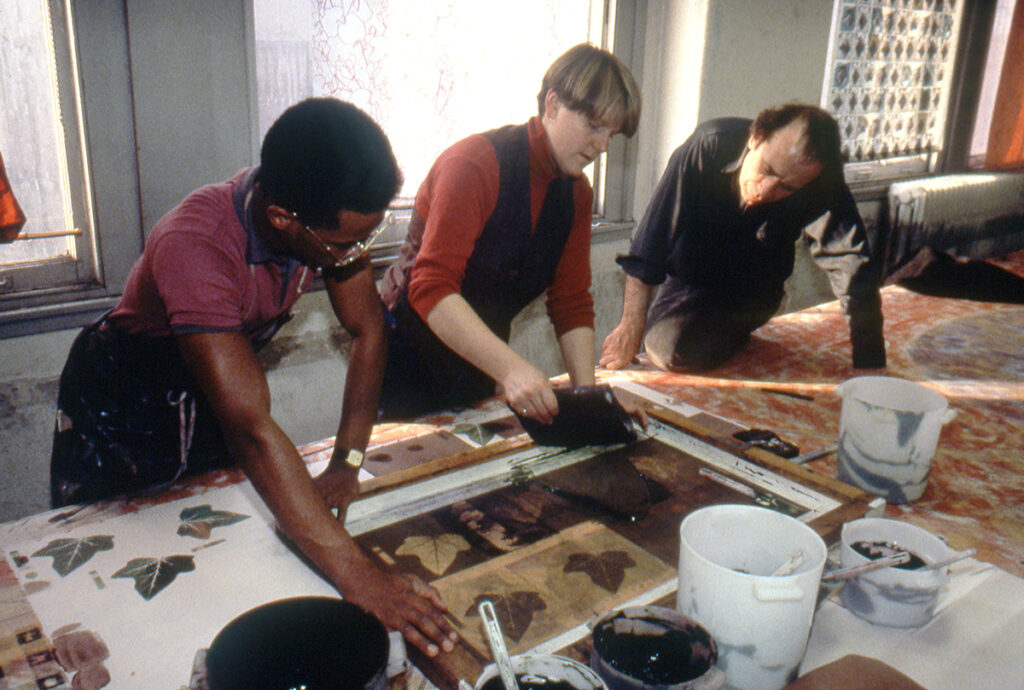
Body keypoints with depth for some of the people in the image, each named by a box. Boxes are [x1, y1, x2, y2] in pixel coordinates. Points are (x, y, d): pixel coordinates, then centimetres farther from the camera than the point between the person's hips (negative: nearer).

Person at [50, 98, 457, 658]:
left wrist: (346, 462, -22)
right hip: (123, 402, -5)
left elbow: (367, 328, -13)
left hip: (212, 390, 5)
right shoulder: (195, 248, -42)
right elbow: (252, 429, -48)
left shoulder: (331, 219, -24)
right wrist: (360, 579, -50)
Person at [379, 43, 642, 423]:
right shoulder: (473, 164, -21)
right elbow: (431, 289, -30)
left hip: (482, 366, 7)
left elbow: (572, 303, 3)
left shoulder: (576, 192, 2)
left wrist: (586, 393, -10)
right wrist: (510, 367, -40)